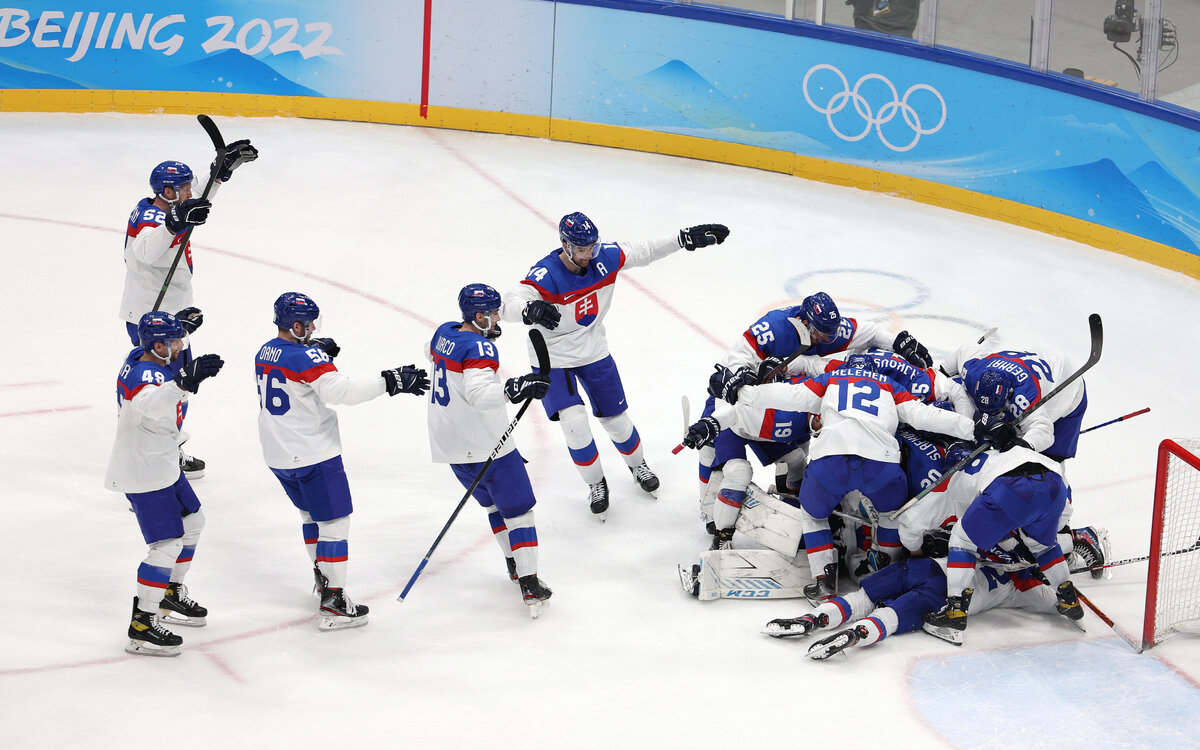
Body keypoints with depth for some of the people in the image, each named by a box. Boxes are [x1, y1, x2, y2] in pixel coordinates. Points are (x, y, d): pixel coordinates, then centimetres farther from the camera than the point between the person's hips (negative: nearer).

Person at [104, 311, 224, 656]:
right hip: (143, 475, -11)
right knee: (167, 545, -12)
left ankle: (172, 596, 40)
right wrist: (184, 380, -66)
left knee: (192, 521, 24)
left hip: (162, 465, 11)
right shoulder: (144, 375, -29)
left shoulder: (142, 357, 2)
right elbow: (150, 404, -54)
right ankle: (141, 627, -9)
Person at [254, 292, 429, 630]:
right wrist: (391, 382, -30)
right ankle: (334, 603, -6)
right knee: (334, 521, -3)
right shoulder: (305, 357, -20)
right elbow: (339, 390, -30)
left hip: (278, 456, 9)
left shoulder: (266, 352, 7)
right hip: (312, 455, -9)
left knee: (310, 511, 28)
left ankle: (322, 576, 42)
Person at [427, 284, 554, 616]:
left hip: (449, 445, 9)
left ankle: (514, 563, 32)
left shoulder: (444, 333, 6)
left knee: (494, 502, 25)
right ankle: (529, 583, -8)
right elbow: (478, 393, -36)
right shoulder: (480, 348, -20)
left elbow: (432, 352, 32)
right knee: (518, 507, -1)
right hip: (484, 446, -9)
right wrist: (516, 388, -43)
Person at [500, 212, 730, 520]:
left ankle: (637, 465, 43)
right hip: (553, 359, -4)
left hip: (594, 352, 4)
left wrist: (686, 238, -3)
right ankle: (596, 483, 7)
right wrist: (531, 309, -64)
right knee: (574, 422, -17)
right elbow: (508, 304, -42)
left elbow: (643, 251, 1)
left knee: (616, 418, 13)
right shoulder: (545, 275, -30)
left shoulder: (605, 257, -14)